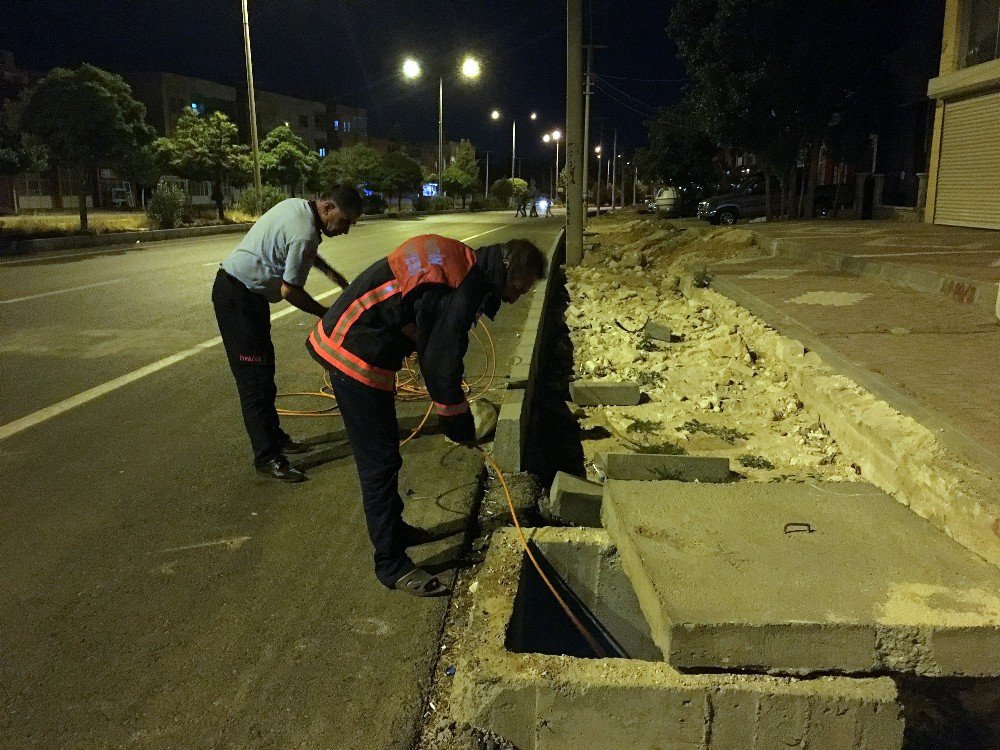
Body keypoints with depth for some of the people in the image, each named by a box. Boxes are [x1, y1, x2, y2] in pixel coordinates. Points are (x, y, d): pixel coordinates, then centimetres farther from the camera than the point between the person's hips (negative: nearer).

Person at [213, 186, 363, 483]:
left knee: (264, 372, 17)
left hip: (245, 291, 10)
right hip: (238, 297, -10)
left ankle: (274, 437, 29)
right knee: (254, 379, -7)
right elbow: (289, 290, -22)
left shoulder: (297, 205, 5)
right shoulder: (305, 233, -25)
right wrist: (325, 314, -9)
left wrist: (329, 271, 17)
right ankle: (267, 457, -2)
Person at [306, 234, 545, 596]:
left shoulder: (464, 261, 9)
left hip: (342, 339, 10)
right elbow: (443, 367, -17)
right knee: (380, 460, -2)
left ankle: (393, 529, 39)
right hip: (355, 354, -10)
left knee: (381, 453, 21)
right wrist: (461, 426, -2)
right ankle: (392, 565, 10)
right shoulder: (463, 293, -21)